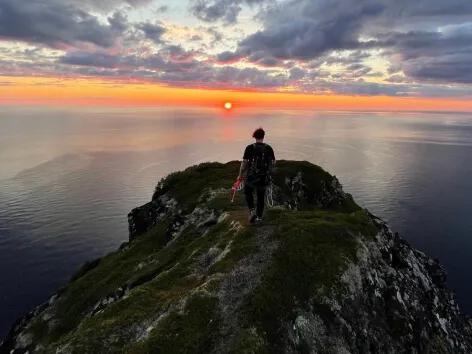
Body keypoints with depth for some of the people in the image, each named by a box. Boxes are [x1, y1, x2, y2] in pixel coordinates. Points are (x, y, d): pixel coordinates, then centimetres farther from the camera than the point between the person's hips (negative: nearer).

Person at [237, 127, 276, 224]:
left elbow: (244, 162, -11)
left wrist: (240, 175, 0)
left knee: (248, 192, 25)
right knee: (261, 196, 23)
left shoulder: (250, 148, -10)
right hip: (264, 178, 2)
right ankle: (259, 216, 31)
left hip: (251, 177, -2)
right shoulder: (269, 148, -3)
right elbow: (273, 163, 3)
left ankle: (252, 210, 4)